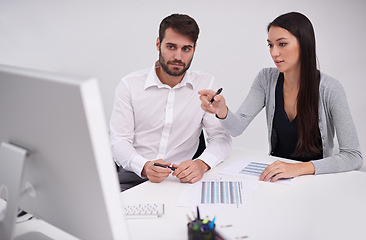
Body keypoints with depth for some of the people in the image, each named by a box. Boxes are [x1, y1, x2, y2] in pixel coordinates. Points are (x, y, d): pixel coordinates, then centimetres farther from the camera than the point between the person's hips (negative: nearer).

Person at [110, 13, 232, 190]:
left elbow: (221, 137, 1)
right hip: (134, 175, 0)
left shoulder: (205, 84, 6)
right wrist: (144, 167, -25)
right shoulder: (130, 85, 3)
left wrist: (202, 164, -22)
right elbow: (119, 141, -2)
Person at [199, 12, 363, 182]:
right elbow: (237, 127, -13)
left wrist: (300, 168, -29)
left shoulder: (330, 89, -14)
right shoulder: (266, 79, -3)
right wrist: (222, 111, -35)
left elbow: (353, 156, -17)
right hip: (275, 173, 3)